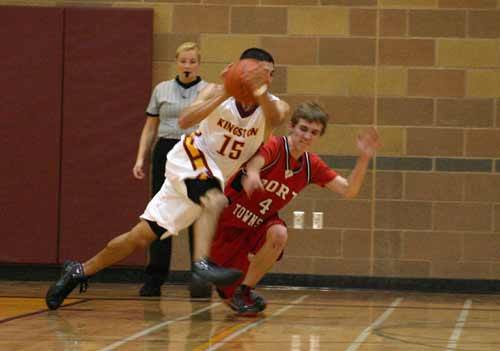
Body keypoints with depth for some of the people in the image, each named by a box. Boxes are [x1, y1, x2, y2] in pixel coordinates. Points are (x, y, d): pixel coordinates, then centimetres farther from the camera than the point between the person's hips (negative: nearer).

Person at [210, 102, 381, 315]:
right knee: (228, 296, -3)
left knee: (278, 235, -32)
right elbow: (254, 163, -45)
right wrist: (252, 175, -70)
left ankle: (244, 290, -12)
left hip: (259, 225, 4)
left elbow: (348, 191, -7)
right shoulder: (274, 147, -23)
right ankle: (231, 291, 37)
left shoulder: (312, 165, -5)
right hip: (230, 218, -4)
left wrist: (364, 158, -22)